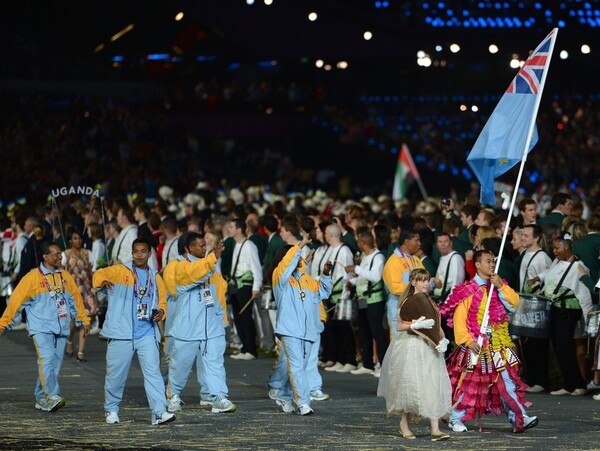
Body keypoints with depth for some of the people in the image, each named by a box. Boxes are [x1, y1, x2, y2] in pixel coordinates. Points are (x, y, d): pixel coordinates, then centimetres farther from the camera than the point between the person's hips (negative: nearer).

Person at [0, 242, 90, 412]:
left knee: (55, 365, 3)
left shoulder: (65, 277, 12)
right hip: (41, 328, -5)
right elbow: (16, 300, -1)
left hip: (61, 328, 5)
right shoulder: (32, 278, -3)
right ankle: (53, 397, -28)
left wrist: (83, 320, 25)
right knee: (47, 360, -21)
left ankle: (41, 399, 13)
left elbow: (75, 298, 23)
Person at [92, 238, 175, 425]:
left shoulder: (155, 278, 15)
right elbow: (100, 274, -11)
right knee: (116, 373, 4)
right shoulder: (120, 271, 3)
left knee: (153, 371, -9)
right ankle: (111, 410, 22)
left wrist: (161, 311, -2)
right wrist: (102, 281, -36)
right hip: (122, 333, -2)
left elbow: (162, 301, 21)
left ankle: (159, 412, -13)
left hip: (147, 334, 2)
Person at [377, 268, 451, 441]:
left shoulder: (429, 302, 14)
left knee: (434, 387, -5)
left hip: (429, 349, 5)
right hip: (410, 347, -5)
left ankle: (435, 430, -10)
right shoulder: (407, 302, -3)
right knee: (409, 385, -2)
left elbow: (436, 325, 15)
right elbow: (400, 326, -6)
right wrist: (415, 325, -22)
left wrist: (442, 341, -3)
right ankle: (404, 424, 16)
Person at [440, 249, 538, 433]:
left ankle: (518, 418, 1)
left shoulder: (498, 285, 9)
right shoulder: (467, 290, -7)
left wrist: (500, 286, -13)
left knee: (507, 380, 2)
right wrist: (467, 340, -18)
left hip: (498, 344, 5)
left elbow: (514, 303, -3)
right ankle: (456, 419, 13)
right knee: (469, 382, 2)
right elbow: (459, 317, -10)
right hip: (476, 345, -5)